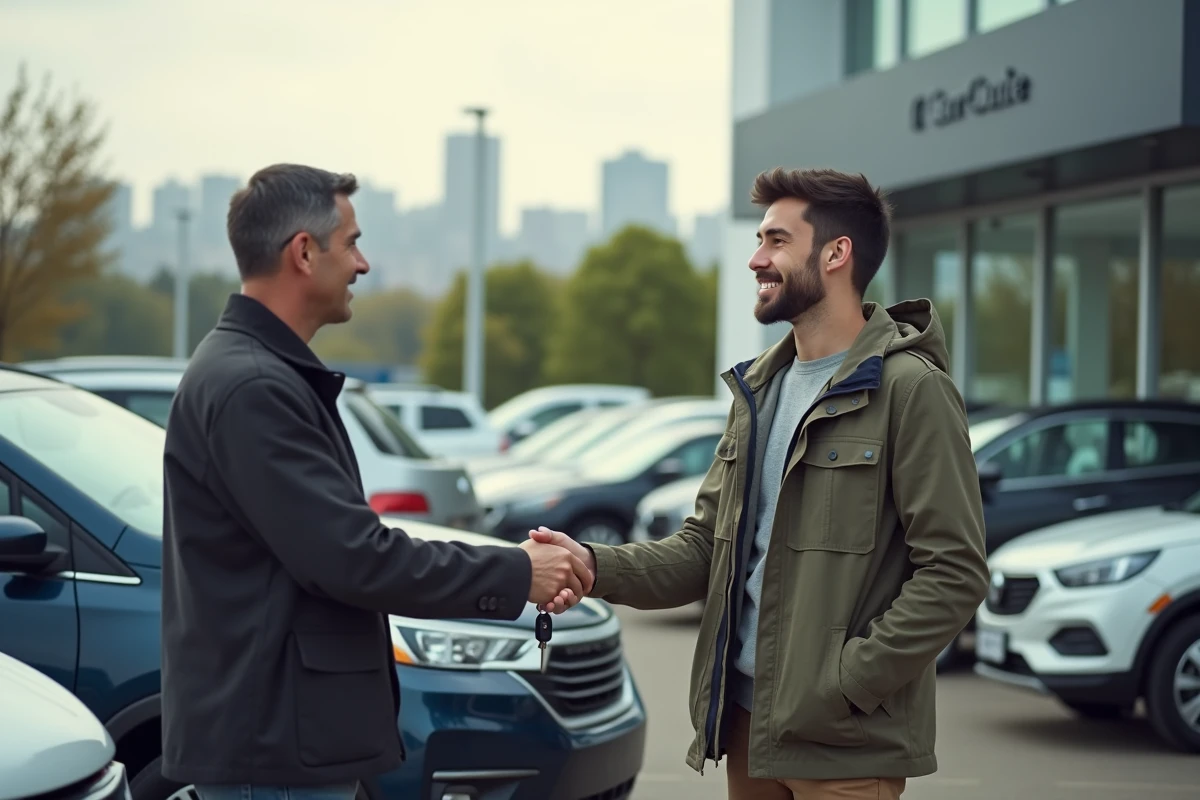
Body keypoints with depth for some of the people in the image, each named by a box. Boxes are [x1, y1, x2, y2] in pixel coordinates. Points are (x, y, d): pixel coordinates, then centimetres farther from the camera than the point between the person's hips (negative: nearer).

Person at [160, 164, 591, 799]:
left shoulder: (265, 372, 14)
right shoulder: (250, 388, -19)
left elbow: (334, 543, 15)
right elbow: (352, 556, -22)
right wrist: (516, 575, -13)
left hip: (283, 728, 10)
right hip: (271, 743, -10)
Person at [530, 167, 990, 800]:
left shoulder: (911, 390, -10)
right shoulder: (757, 391, 14)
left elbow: (954, 574, -15)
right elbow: (705, 547, 11)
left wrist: (844, 685, -18)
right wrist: (598, 566, -6)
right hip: (746, 723, 7)